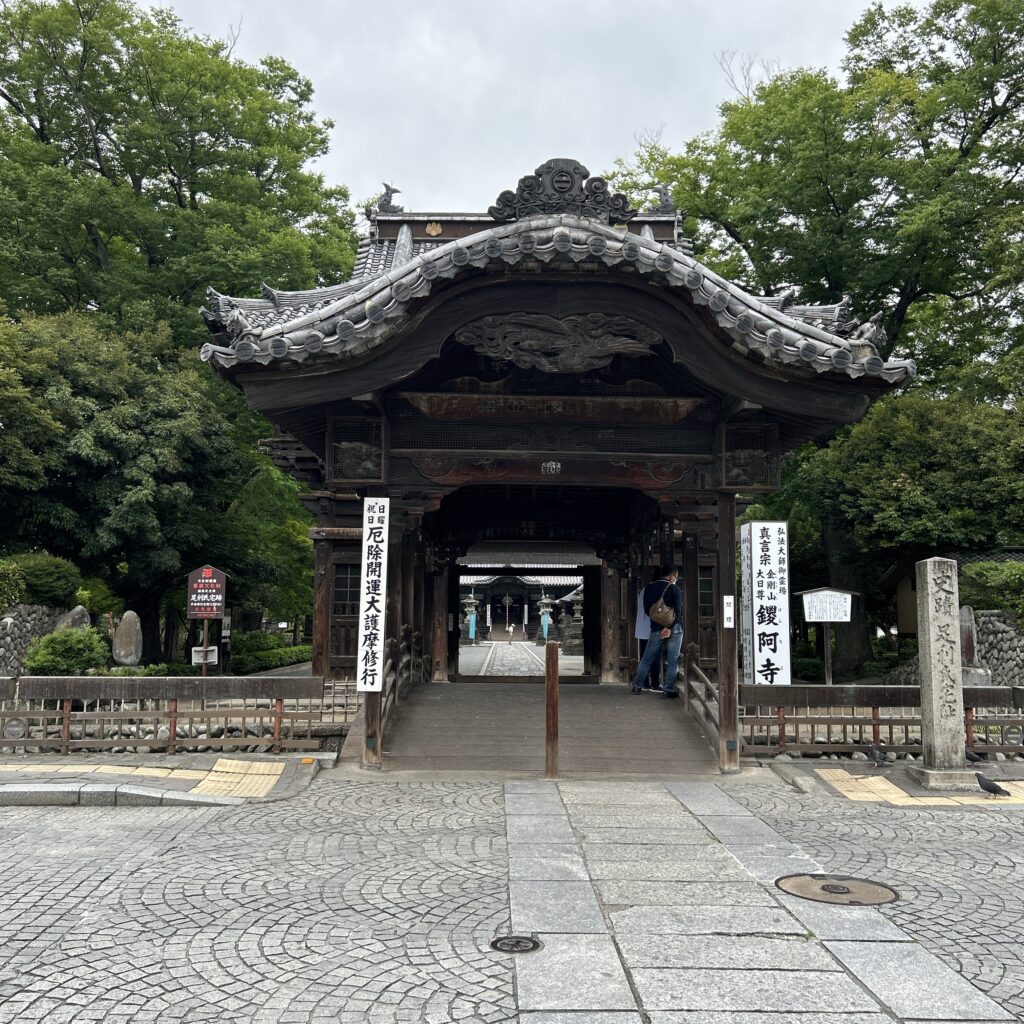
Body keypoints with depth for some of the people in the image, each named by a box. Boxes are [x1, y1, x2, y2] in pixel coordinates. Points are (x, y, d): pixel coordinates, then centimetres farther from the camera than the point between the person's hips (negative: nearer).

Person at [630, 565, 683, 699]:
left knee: (647, 659, 14)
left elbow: (647, 609, 8)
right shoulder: (673, 589, -7)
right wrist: (670, 627, -15)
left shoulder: (648, 588, 6)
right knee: (673, 661, 4)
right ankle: (668, 690, 1)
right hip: (674, 628, -4)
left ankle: (637, 686, 18)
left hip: (656, 629, 4)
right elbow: (678, 610, -15)